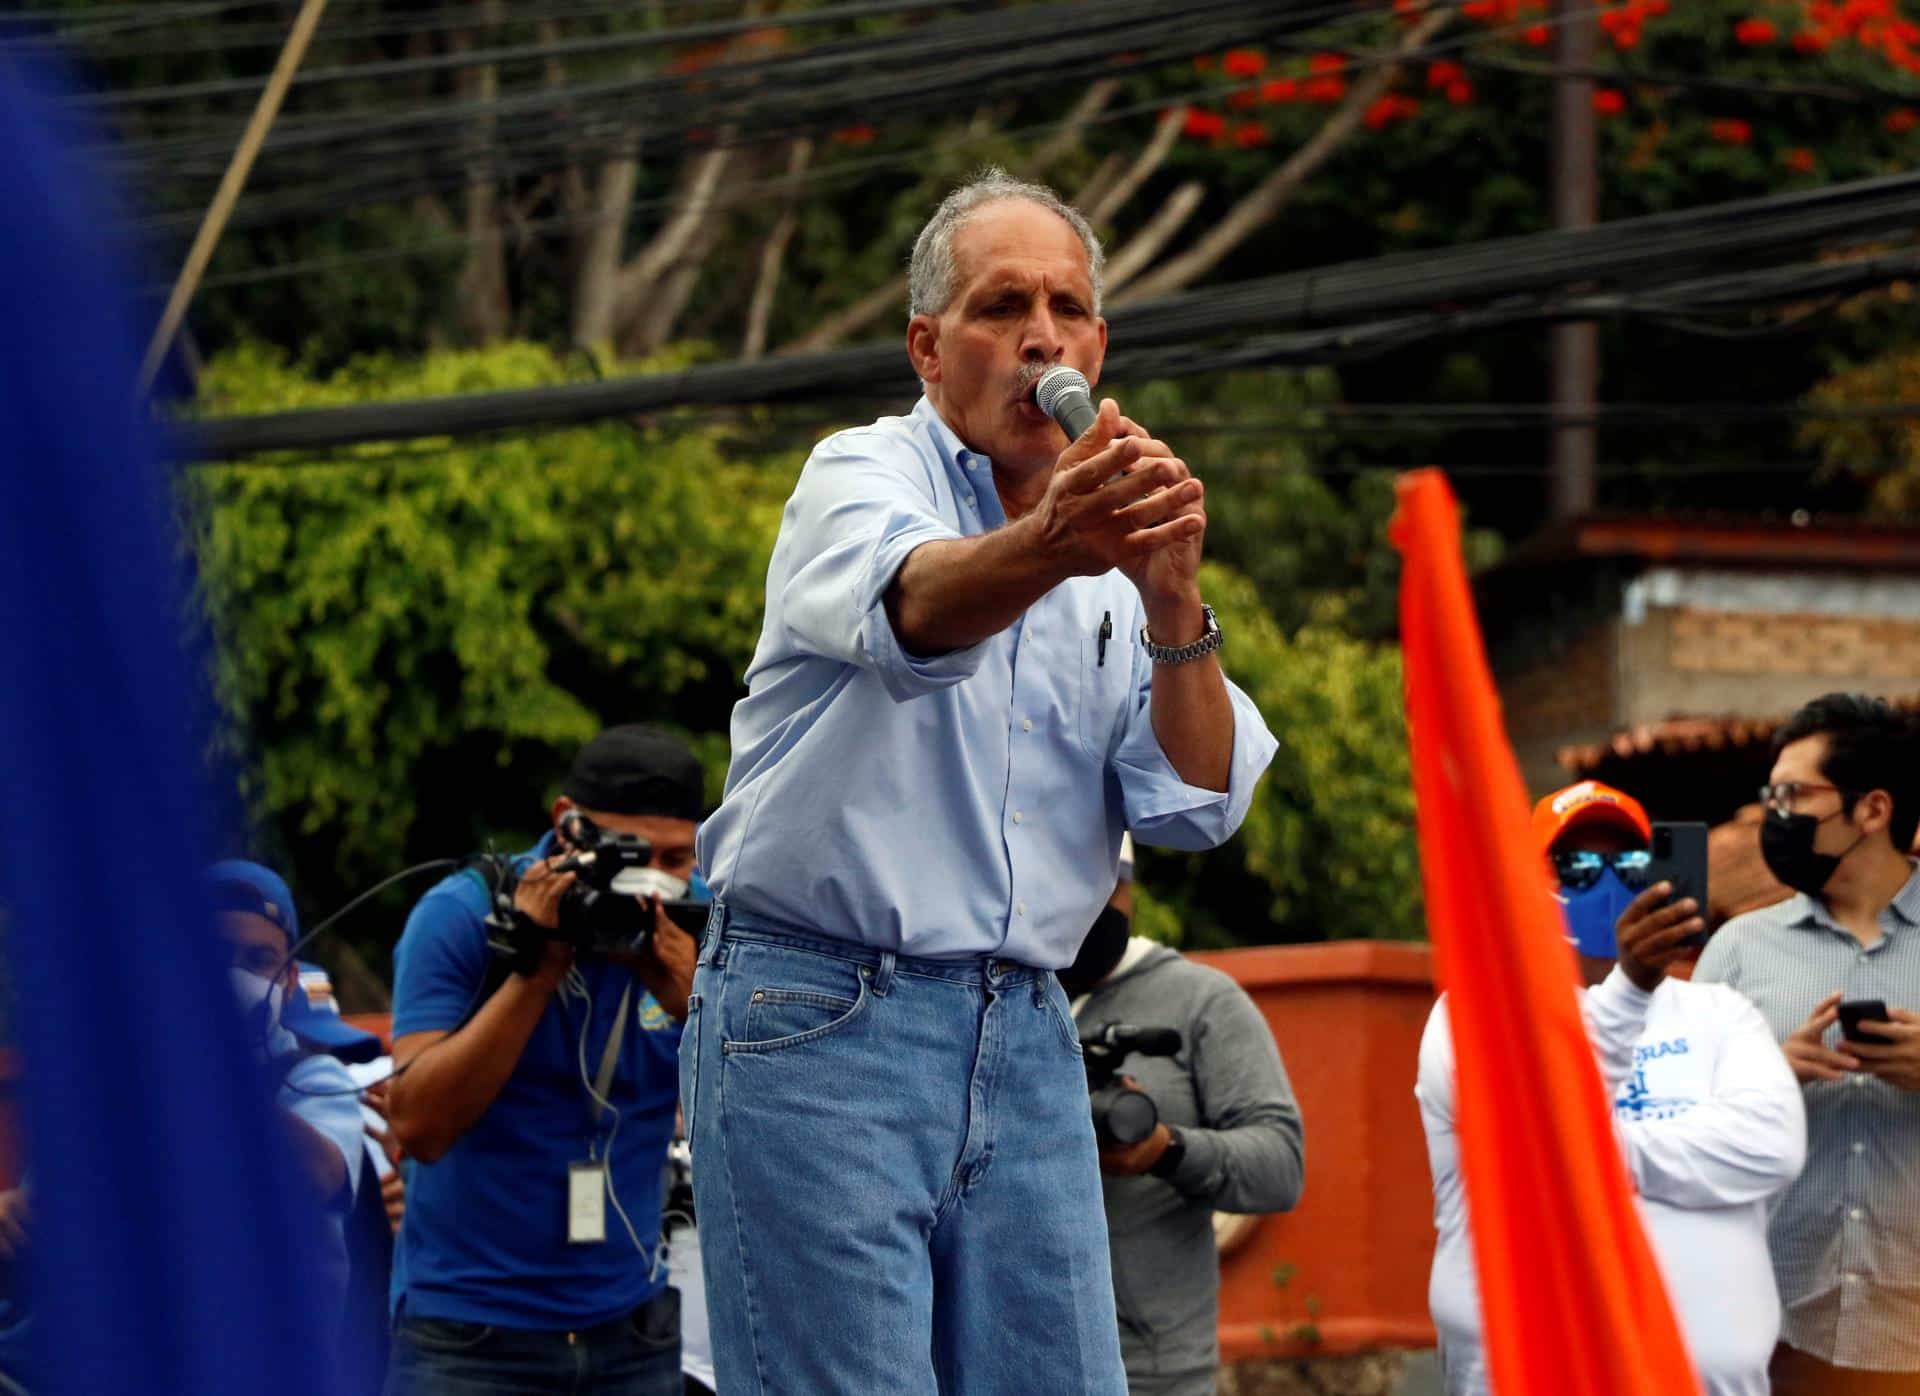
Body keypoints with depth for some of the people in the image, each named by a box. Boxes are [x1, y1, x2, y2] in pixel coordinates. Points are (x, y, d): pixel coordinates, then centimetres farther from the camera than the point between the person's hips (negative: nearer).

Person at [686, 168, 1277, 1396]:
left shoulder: (1116, 558, 14)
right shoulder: (864, 475, -2)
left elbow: (1199, 807, 1)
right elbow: (913, 608, -27)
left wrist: (1173, 603, -16)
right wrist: (1047, 546, -50)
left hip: (1024, 1040, 6)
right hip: (823, 1018, -5)